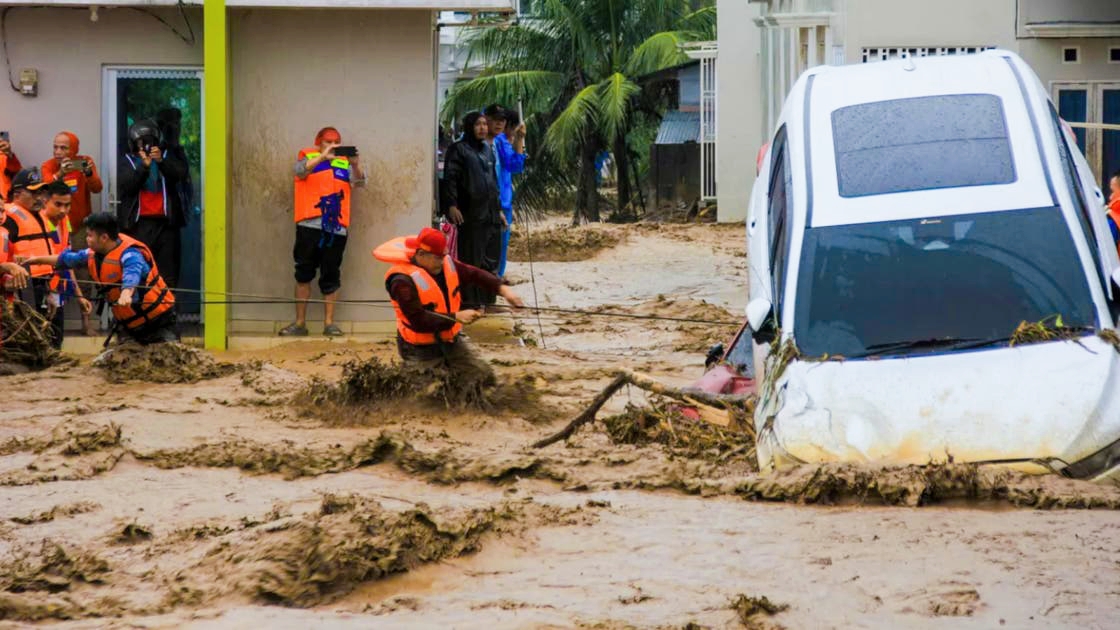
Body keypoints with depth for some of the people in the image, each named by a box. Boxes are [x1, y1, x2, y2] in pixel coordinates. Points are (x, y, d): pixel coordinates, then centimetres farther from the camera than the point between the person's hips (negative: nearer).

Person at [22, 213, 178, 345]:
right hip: (128, 324, 8)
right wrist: (38, 260, 28)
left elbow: (131, 276, -48)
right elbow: (66, 259, 21)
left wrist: (126, 294, -69)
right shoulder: (94, 254, 3)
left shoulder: (130, 255, -25)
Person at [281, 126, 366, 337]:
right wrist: (323, 157, -24)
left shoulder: (344, 163, 14)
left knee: (331, 276, 3)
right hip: (309, 225, -1)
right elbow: (301, 170, -11)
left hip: (336, 227, 1)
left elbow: (359, 182, 3)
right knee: (304, 274, 1)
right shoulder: (308, 157, 10)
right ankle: (300, 322, 4)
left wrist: (355, 165, -17)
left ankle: (329, 322, 7)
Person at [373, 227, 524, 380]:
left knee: (486, 378, 8)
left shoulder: (445, 264, -3)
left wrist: (502, 289, -15)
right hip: (422, 350, -7)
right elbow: (418, 320, -31)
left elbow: (474, 274, 2)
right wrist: (456, 317, -29)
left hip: (451, 340, 7)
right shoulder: (403, 282, -26)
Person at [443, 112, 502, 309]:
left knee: (491, 259, 8)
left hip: (490, 213, 7)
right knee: (472, 259, -4)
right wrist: (452, 205, -20)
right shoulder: (458, 149, -4)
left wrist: (498, 209, 21)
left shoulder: (487, 150, 18)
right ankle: (470, 301, 0)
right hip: (471, 214, -7)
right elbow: (450, 178, -10)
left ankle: (487, 300, 16)